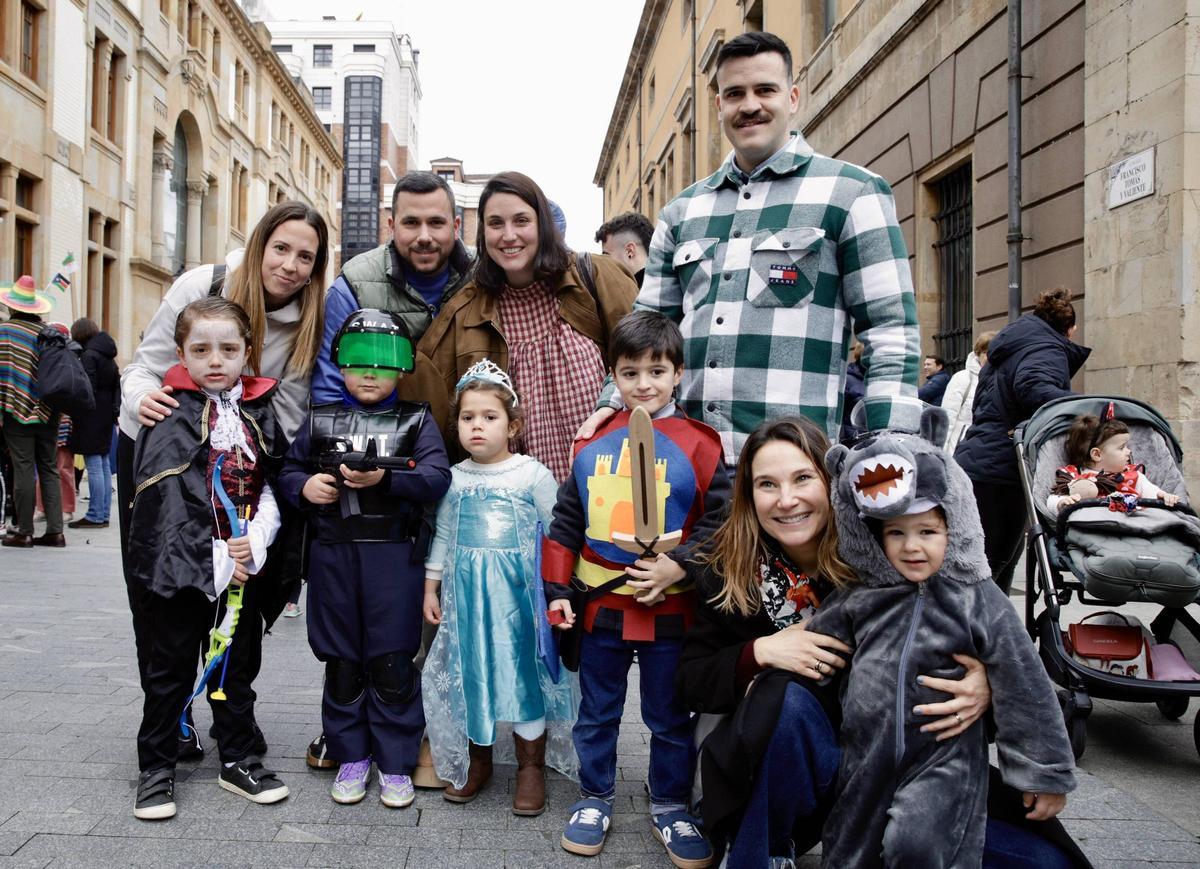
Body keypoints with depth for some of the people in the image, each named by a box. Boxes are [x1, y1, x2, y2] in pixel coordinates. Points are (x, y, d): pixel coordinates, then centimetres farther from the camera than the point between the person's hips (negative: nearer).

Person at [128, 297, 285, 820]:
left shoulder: (260, 413, 7)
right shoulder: (170, 414, -5)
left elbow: (270, 487, 5)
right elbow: (168, 498, -12)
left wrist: (254, 542, -12)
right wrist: (215, 560, -16)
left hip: (242, 568, 4)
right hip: (178, 566, -4)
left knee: (237, 667, 14)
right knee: (170, 670, 7)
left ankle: (238, 761, 28)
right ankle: (156, 768, 22)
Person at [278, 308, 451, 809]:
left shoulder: (416, 421, 3)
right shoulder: (320, 420, 11)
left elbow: (437, 478, -10)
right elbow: (287, 473, 14)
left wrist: (384, 478, -26)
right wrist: (304, 486, -9)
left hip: (394, 556, -2)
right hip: (332, 555, 3)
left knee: (391, 662, 2)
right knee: (341, 661, 11)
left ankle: (396, 763, 16)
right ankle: (352, 756, 26)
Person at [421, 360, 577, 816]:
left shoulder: (533, 474, -5)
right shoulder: (453, 478, 5)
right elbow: (443, 536, 13)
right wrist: (431, 588, 12)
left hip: (519, 593, -3)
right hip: (466, 593, 3)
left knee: (524, 673, 2)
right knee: (470, 672, 10)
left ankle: (531, 766, 19)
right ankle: (475, 761, 28)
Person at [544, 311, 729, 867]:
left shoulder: (698, 445, -8)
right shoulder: (592, 442, 2)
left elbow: (720, 523, -8)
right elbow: (566, 522, 7)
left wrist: (680, 565, -20)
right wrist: (557, 588, 4)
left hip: (669, 610, -2)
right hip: (599, 606, 3)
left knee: (670, 717, 14)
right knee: (596, 712, 17)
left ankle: (670, 805, 34)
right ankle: (595, 797, 37)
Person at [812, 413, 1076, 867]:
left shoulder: (979, 602, -10)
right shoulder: (858, 597, -1)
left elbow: (1025, 691, -6)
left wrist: (1044, 773, -3)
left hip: (943, 761, -3)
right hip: (865, 759, 4)